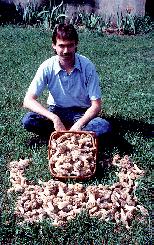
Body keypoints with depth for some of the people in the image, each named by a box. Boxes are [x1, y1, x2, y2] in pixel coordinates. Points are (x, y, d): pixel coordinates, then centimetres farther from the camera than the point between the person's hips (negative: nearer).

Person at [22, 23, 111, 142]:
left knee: (104, 126, -30)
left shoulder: (87, 66, -17)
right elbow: (28, 100, -20)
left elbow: (96, 105, -14)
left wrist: (78, 125, -29)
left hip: (81, 113, 0)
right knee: (28, 120, -27)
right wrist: (54, 119, -32)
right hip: (56, 111, 1)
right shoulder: (47, 67, -15)